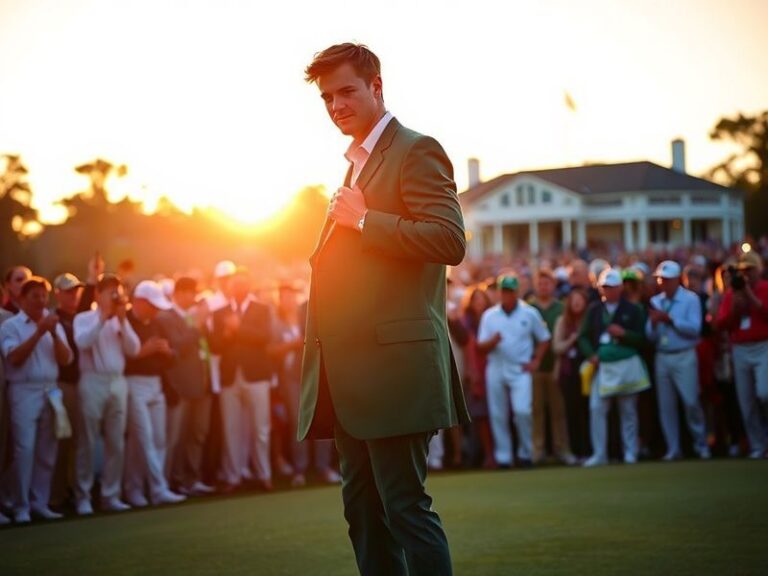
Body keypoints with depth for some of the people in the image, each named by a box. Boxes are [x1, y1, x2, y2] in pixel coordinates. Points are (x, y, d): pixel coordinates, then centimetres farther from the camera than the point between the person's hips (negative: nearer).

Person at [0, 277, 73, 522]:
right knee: (25, 450, -9)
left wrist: (54, 333, -8)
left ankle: (40, 503, 11)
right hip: (24, 392, -5)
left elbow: (66, 359, 6)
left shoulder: (54, 324, 14)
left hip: (51, 391, 5)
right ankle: (22, 507, -5)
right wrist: (39, 332, -17)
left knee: (47, 452, 5)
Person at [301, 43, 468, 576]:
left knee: (405, 506, -9)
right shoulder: (356, 165, 22)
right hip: (350, 373, 10)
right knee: (363, 508, 10)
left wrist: (363, 219, -15)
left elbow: (450, 240, -19)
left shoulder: (416, 152, -6)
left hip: (393, 363, -9)